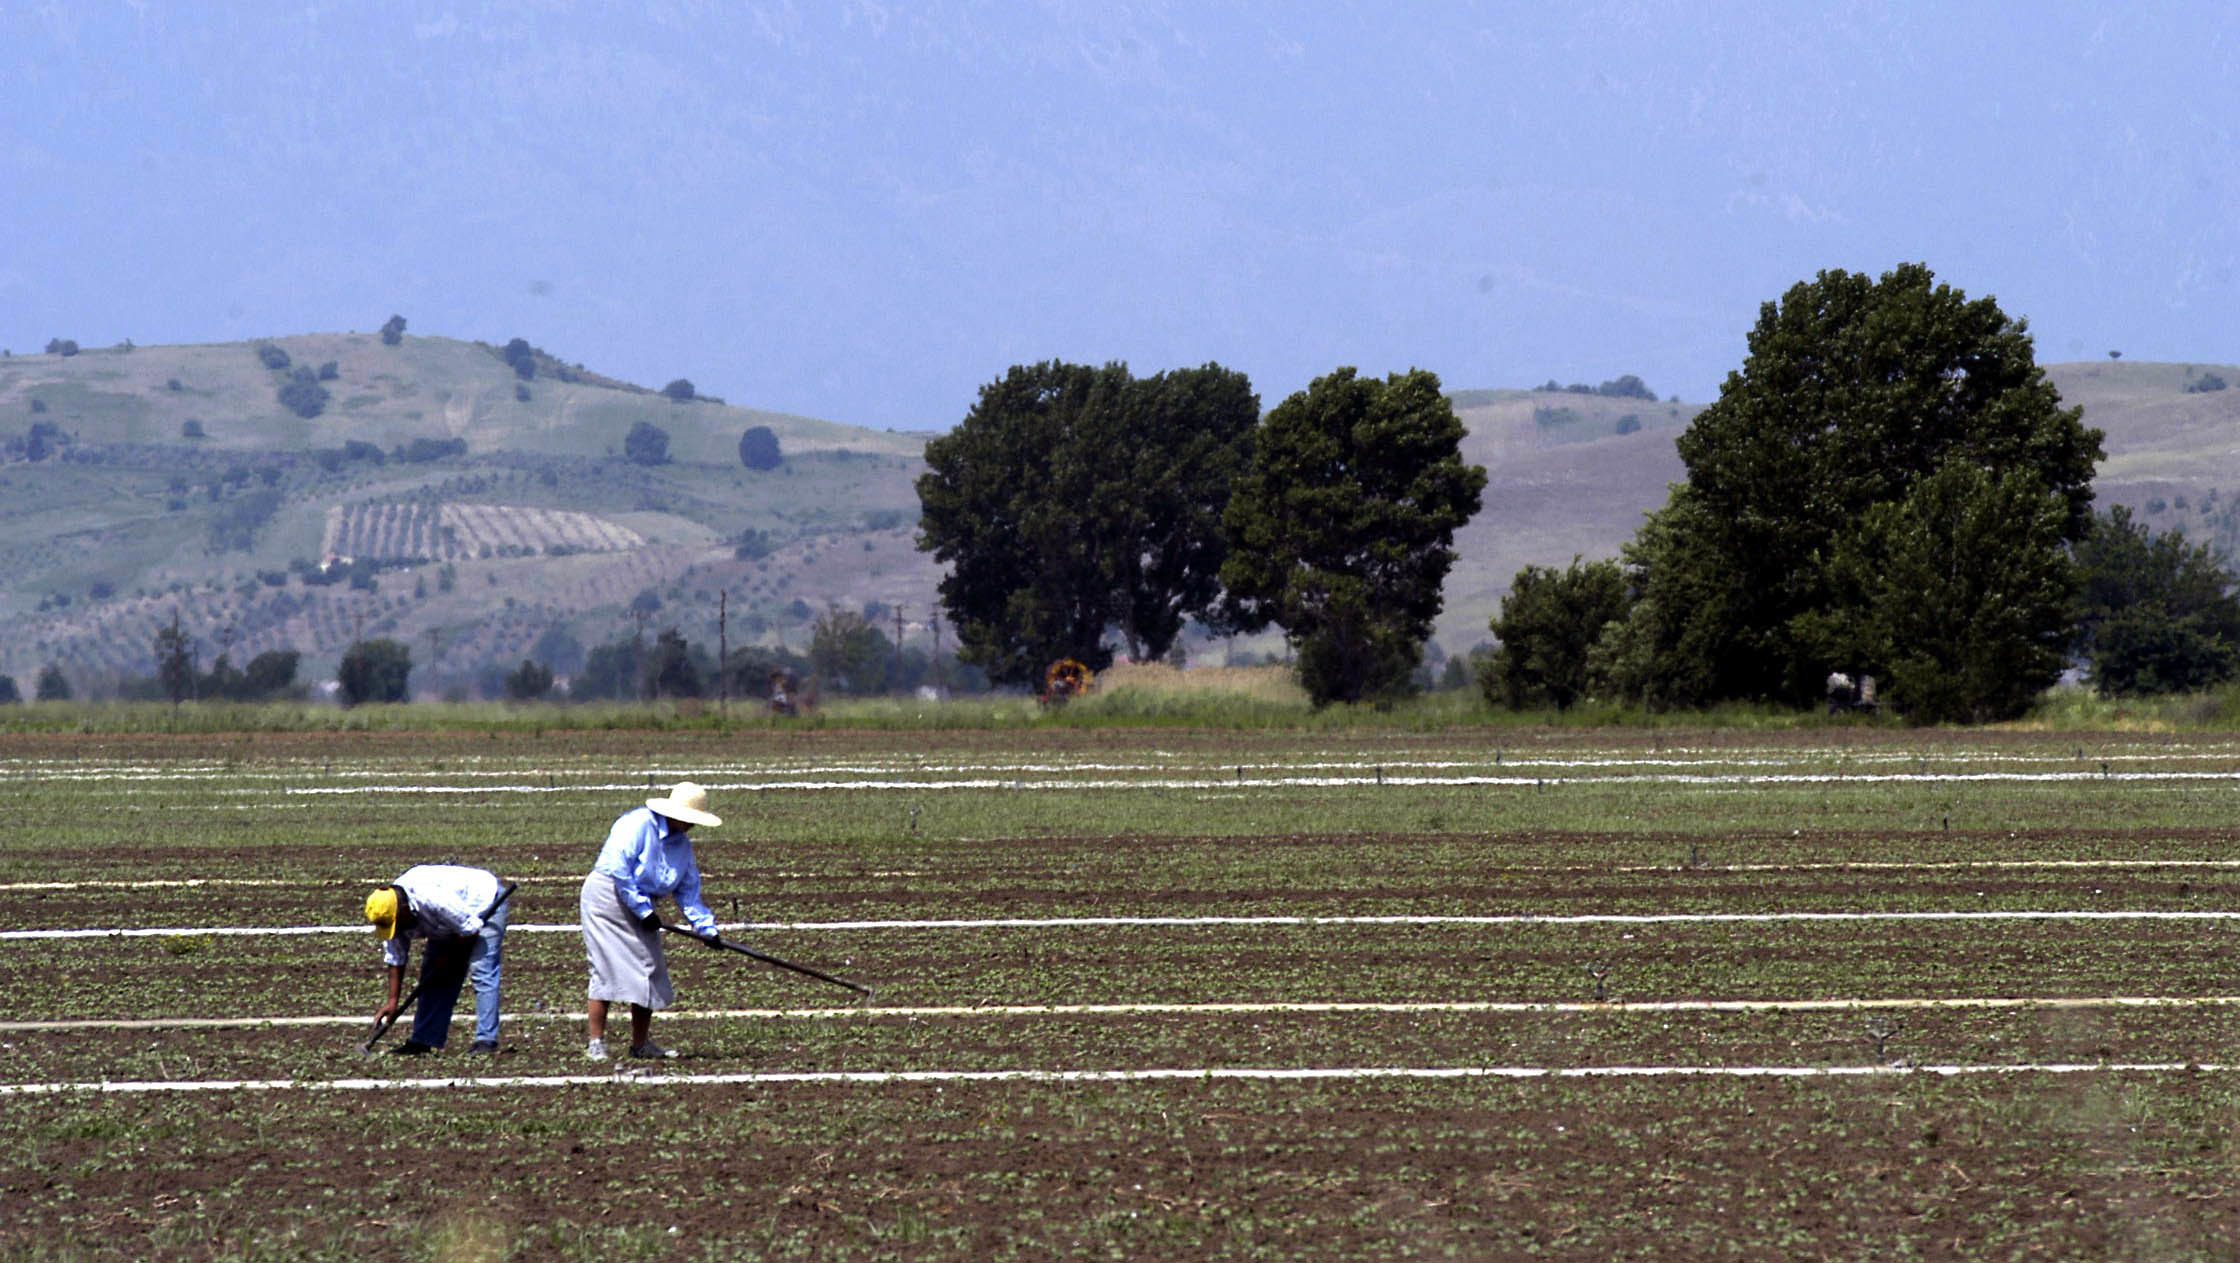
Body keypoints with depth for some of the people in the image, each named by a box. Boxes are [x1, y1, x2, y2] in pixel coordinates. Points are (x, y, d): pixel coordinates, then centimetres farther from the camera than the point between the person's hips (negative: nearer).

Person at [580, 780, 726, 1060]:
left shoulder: (682, 843, 8)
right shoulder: (638, 825, -17)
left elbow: (689, 890, 10)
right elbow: (619, 869, -23)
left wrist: (706, 927, -2)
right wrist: (644, 910, -20)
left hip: (640, 907, 8)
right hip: (607, 898, -8)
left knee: (649, 970, 5)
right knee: (607, 970, -9)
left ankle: (641, 1043, 13)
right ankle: (596, 1043, -6)